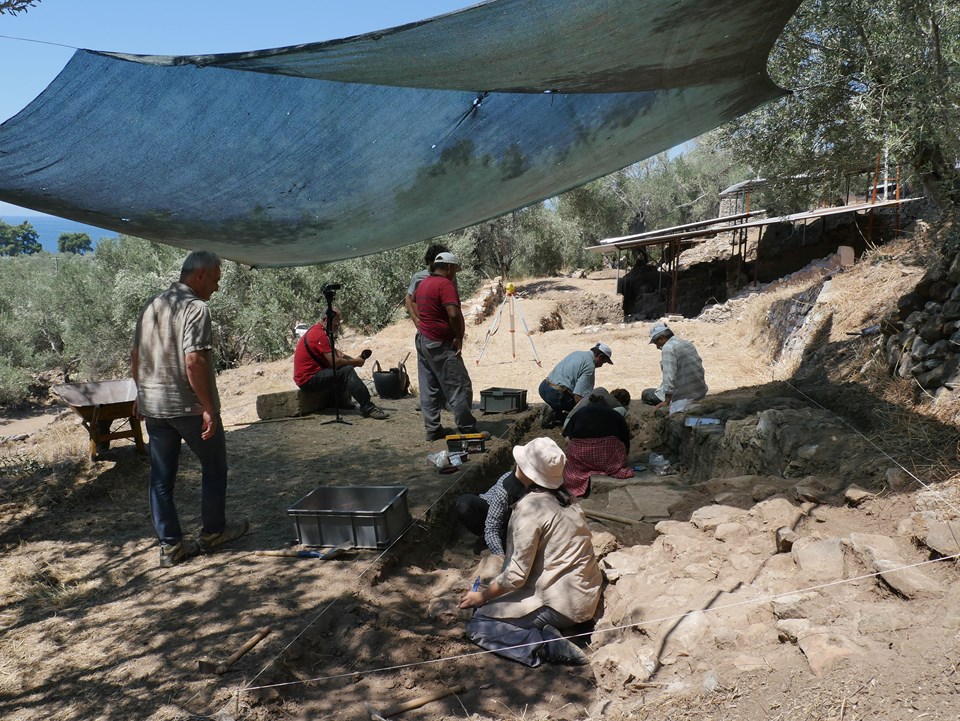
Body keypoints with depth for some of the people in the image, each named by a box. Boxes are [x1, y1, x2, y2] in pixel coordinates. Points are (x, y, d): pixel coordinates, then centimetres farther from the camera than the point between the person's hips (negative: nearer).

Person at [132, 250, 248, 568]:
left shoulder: (151, 306, 12)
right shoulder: (196, 307, -15)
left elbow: (135, 356, 16)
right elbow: (194, 362, -24)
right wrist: (209, 408, -20)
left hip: (151, 405, 8)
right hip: (188, 405, -7)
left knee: (161, 476, 11)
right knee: (214, 467, 12)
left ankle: (170, 545, 18)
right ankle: (213, 532, 24)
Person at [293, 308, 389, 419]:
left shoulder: (317, 329, 13)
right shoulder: (319, 335, -20)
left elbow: (333, 351, 16)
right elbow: (334, 362, -24)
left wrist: (353, 359, -2)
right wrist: (355, 362, -9)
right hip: (308, 380, -11)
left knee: (345, 363, 13)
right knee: (347, 371, -22)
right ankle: (368, 408, -26)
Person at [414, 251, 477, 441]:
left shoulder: (423, 283, 13)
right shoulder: (445, 284, -15)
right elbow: (454, 314, -25)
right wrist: (459, 337, -14)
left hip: (422, 340, 10)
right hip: (440, 344, -10)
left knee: (429, 388, 10)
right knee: (459, 387, -3)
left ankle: (432, 429, 14)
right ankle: (467, 430, 1)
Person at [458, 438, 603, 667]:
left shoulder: (530, 507, -20)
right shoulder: (561, 498, 6)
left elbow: (517, 575, -20)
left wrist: (482, 596, -4)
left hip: (562, 603, -9)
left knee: (477, 624, -4)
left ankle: (543, 644, -15)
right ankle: (548, 634, 6)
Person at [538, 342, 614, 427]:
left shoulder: (577, 353, 16)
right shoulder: (590, 367, -11)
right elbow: (578, 395, -20)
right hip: (556, 394, -9)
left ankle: (554, 410, 9)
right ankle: (555, 415, -9)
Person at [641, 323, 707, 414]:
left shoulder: (668, 348, -14)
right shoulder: (688, 344, 12)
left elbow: (669, 376, -20)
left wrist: (666, 401, -16)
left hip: (685, 395, -8)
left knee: (645, 394, 6)